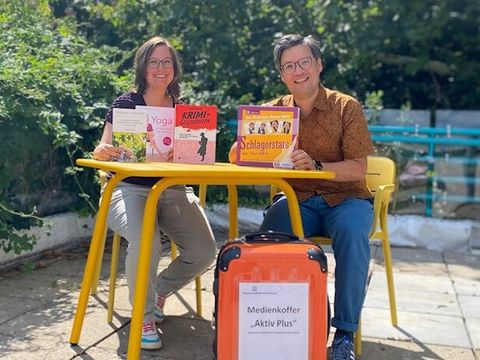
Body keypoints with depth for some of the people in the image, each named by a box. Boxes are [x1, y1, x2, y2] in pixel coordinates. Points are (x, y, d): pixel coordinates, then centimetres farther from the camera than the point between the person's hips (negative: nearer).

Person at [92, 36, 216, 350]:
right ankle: (144, 316, -7)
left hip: (175, 191, 4)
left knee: (205, 252, -15)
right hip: (132, 190, -3)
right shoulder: (126, 103, 0)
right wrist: (104, 151, -30)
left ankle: (159, 290, 15)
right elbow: (104, 150, -6)